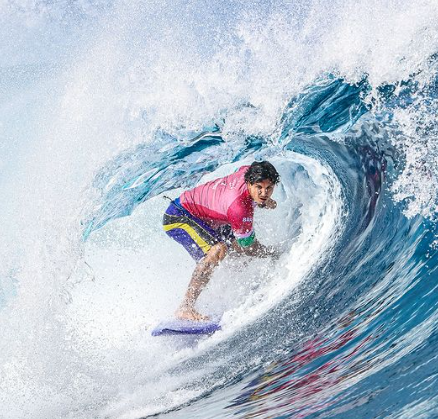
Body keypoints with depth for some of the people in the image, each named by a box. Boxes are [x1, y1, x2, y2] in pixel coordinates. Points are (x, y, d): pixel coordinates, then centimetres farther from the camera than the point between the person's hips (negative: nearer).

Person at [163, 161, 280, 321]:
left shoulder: (249, 171, -13)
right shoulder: (239, 207, -34)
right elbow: (248, 246, -21)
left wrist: (263, 201, 8)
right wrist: (273, 253, -4)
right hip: (178, 216, -10)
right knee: (218, 249, -32)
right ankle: (185, 308, -32)